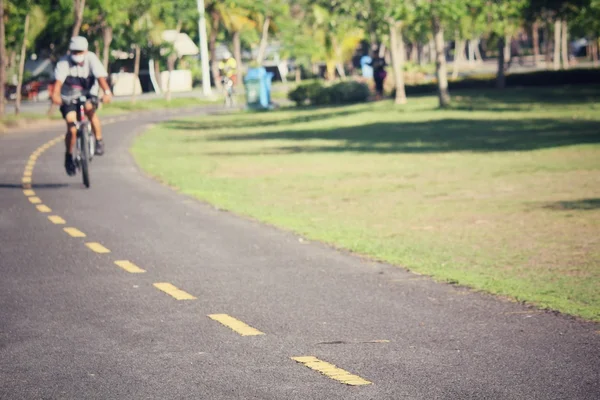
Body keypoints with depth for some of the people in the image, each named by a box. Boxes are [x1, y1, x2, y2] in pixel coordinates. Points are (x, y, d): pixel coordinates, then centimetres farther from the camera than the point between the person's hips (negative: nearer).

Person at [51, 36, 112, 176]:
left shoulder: (91, 59, -14)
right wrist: (55, 94, -52)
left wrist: (107, 92, -45)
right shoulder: (64, 62, -17)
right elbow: (58, 81, -31)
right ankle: (69, 156, 11)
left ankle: (99, 141, -20)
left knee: (89, 108, -34)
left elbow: (100, 77, -27)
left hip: (88, 94, 0)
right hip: (68, 98, 0)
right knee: (72, 129, -12)